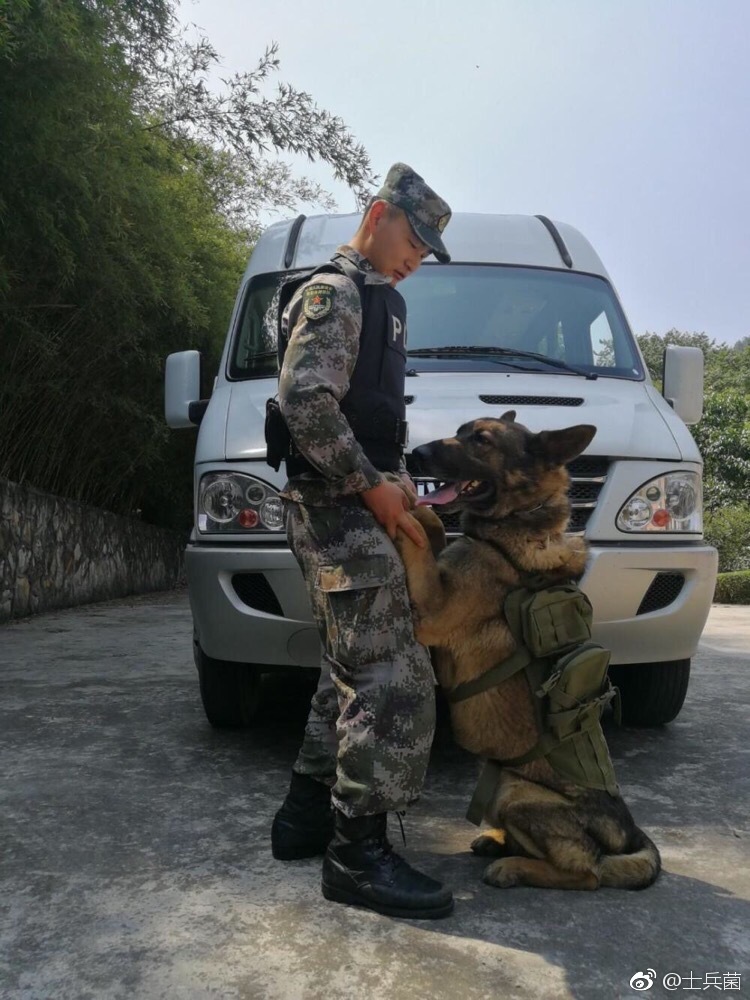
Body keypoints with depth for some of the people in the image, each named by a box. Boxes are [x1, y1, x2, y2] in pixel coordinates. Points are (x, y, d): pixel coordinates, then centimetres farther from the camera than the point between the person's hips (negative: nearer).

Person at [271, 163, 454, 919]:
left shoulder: (371, 299, 24)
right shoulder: (336, 293, -8)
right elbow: (303, 400, -23)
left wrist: (395, 486, 17)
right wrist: (372, 486, -19)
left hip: (349, 513, 11)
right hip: (340, 511, -11)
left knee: (351, 675, 14)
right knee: (394, 680, -12)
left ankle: (306, 814, 23)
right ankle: (358, 853, -6)